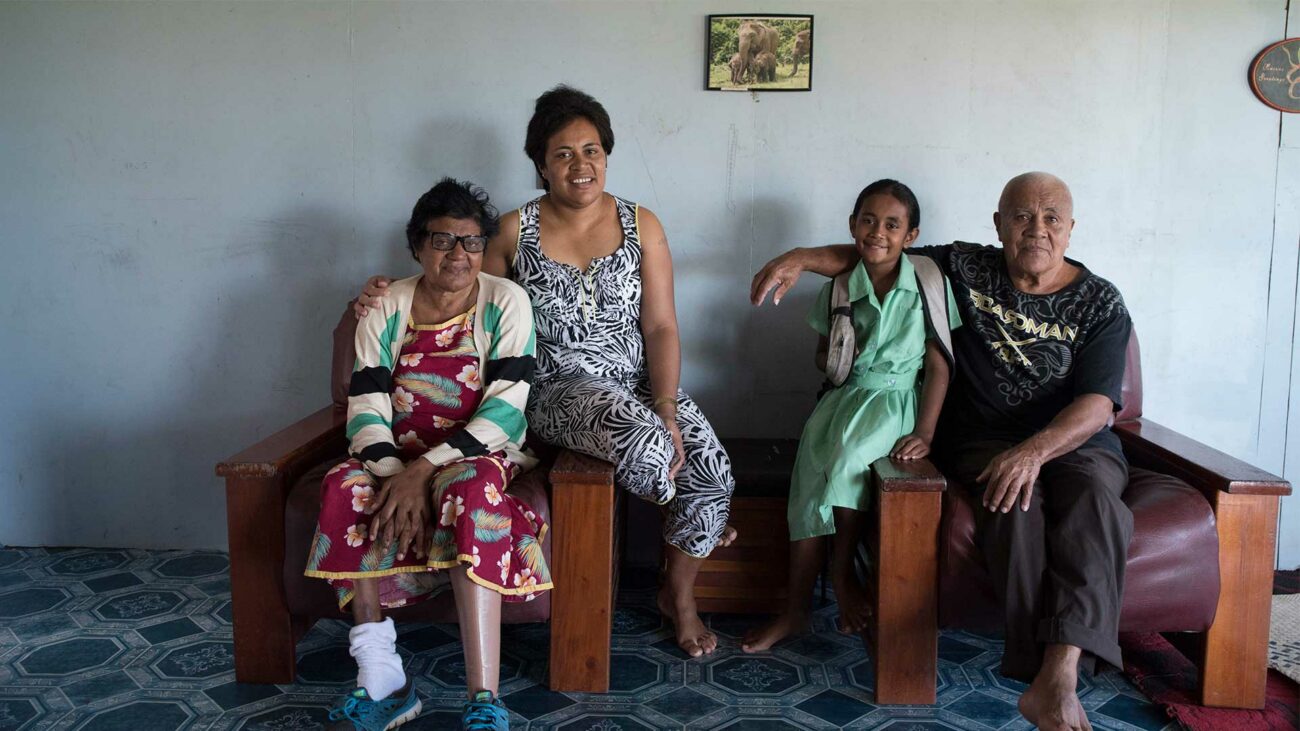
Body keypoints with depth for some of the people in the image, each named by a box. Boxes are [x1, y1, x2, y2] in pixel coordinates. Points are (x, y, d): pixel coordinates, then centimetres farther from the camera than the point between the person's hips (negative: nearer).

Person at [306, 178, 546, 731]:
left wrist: (425, 469, -24)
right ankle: (381, 683, -27)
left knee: (470, 489, -36)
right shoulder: (386, 308, 4)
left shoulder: (505, 303, -3)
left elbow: (506, 409, -13)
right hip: (400, 458, 3)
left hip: (479, 454, -3)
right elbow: (366, 409, -4)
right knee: (345, 487, -29)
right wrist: (397, 475, -25)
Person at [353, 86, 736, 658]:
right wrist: (389, 297, -2)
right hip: (560, 391, -2)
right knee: (640, 435, -35)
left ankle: (679, 596, 8)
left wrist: (665, 406, -14)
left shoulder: (640, 225, 4)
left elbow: (661, 326, -1)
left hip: (641, 382, 3)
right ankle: (681, 517, 3)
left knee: (711, 463, -22)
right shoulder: (516, 230, 3)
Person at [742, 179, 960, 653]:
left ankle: (842, 572, -10)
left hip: (898, 399, -3)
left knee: (846, 457, -34)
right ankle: (795, 611, -17)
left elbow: (939, 366, -4)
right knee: (813, 463, -24)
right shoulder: (839, 289, 7)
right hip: (847, 395, 3)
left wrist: (925, 432, -15)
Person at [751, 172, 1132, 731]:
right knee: (1016, 499, -35)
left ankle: (1057, 677, -47)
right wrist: (800, 258, 4)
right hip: (983, 441, 0)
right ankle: (1047, 676, -37)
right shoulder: (965, 268, 7)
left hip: (1075, 442, 0)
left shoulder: (1101, 303, 2)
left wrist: (1034, 451, -28)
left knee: (1091, 494, -35)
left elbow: (1096, 405, -10)